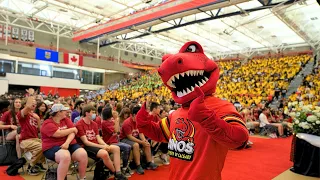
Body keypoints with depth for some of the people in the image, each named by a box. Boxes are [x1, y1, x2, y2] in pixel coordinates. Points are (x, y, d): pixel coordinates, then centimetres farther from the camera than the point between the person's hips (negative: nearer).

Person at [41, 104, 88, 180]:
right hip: (52, 147, -5)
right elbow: (59, 134, -20)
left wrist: (67, 143, -20)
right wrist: (73, 129, -6)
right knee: (66, 156, -38)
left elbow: (72, 133, -1)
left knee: (83, 154, -21)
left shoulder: (66, 120, 11)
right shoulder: (47, 123, -6)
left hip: (69, 144, 5)